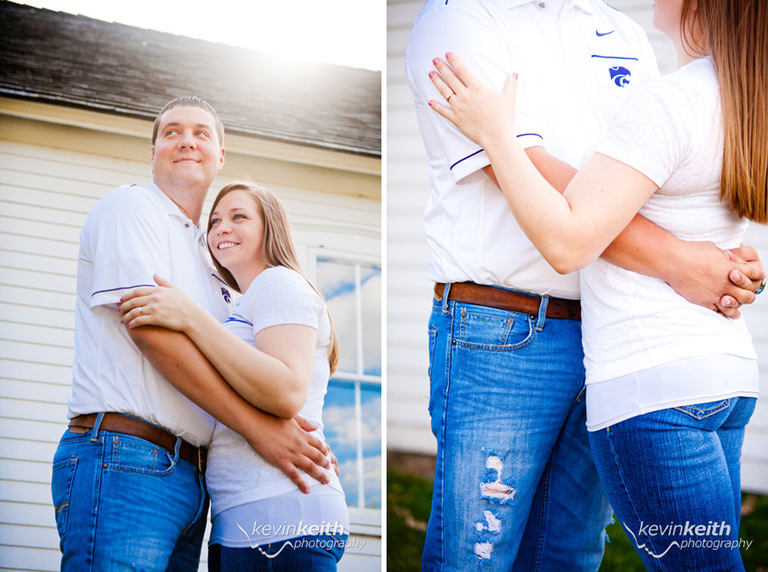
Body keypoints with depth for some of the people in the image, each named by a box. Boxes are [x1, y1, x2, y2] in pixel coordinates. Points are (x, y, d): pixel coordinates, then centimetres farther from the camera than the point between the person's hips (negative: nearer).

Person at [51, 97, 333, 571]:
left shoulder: (206, 256, 26)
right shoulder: (130, 206, 1)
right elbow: (149, 329, -12)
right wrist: (257, 425, -13)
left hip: (188, 476, 8)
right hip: (122, 458, -8)